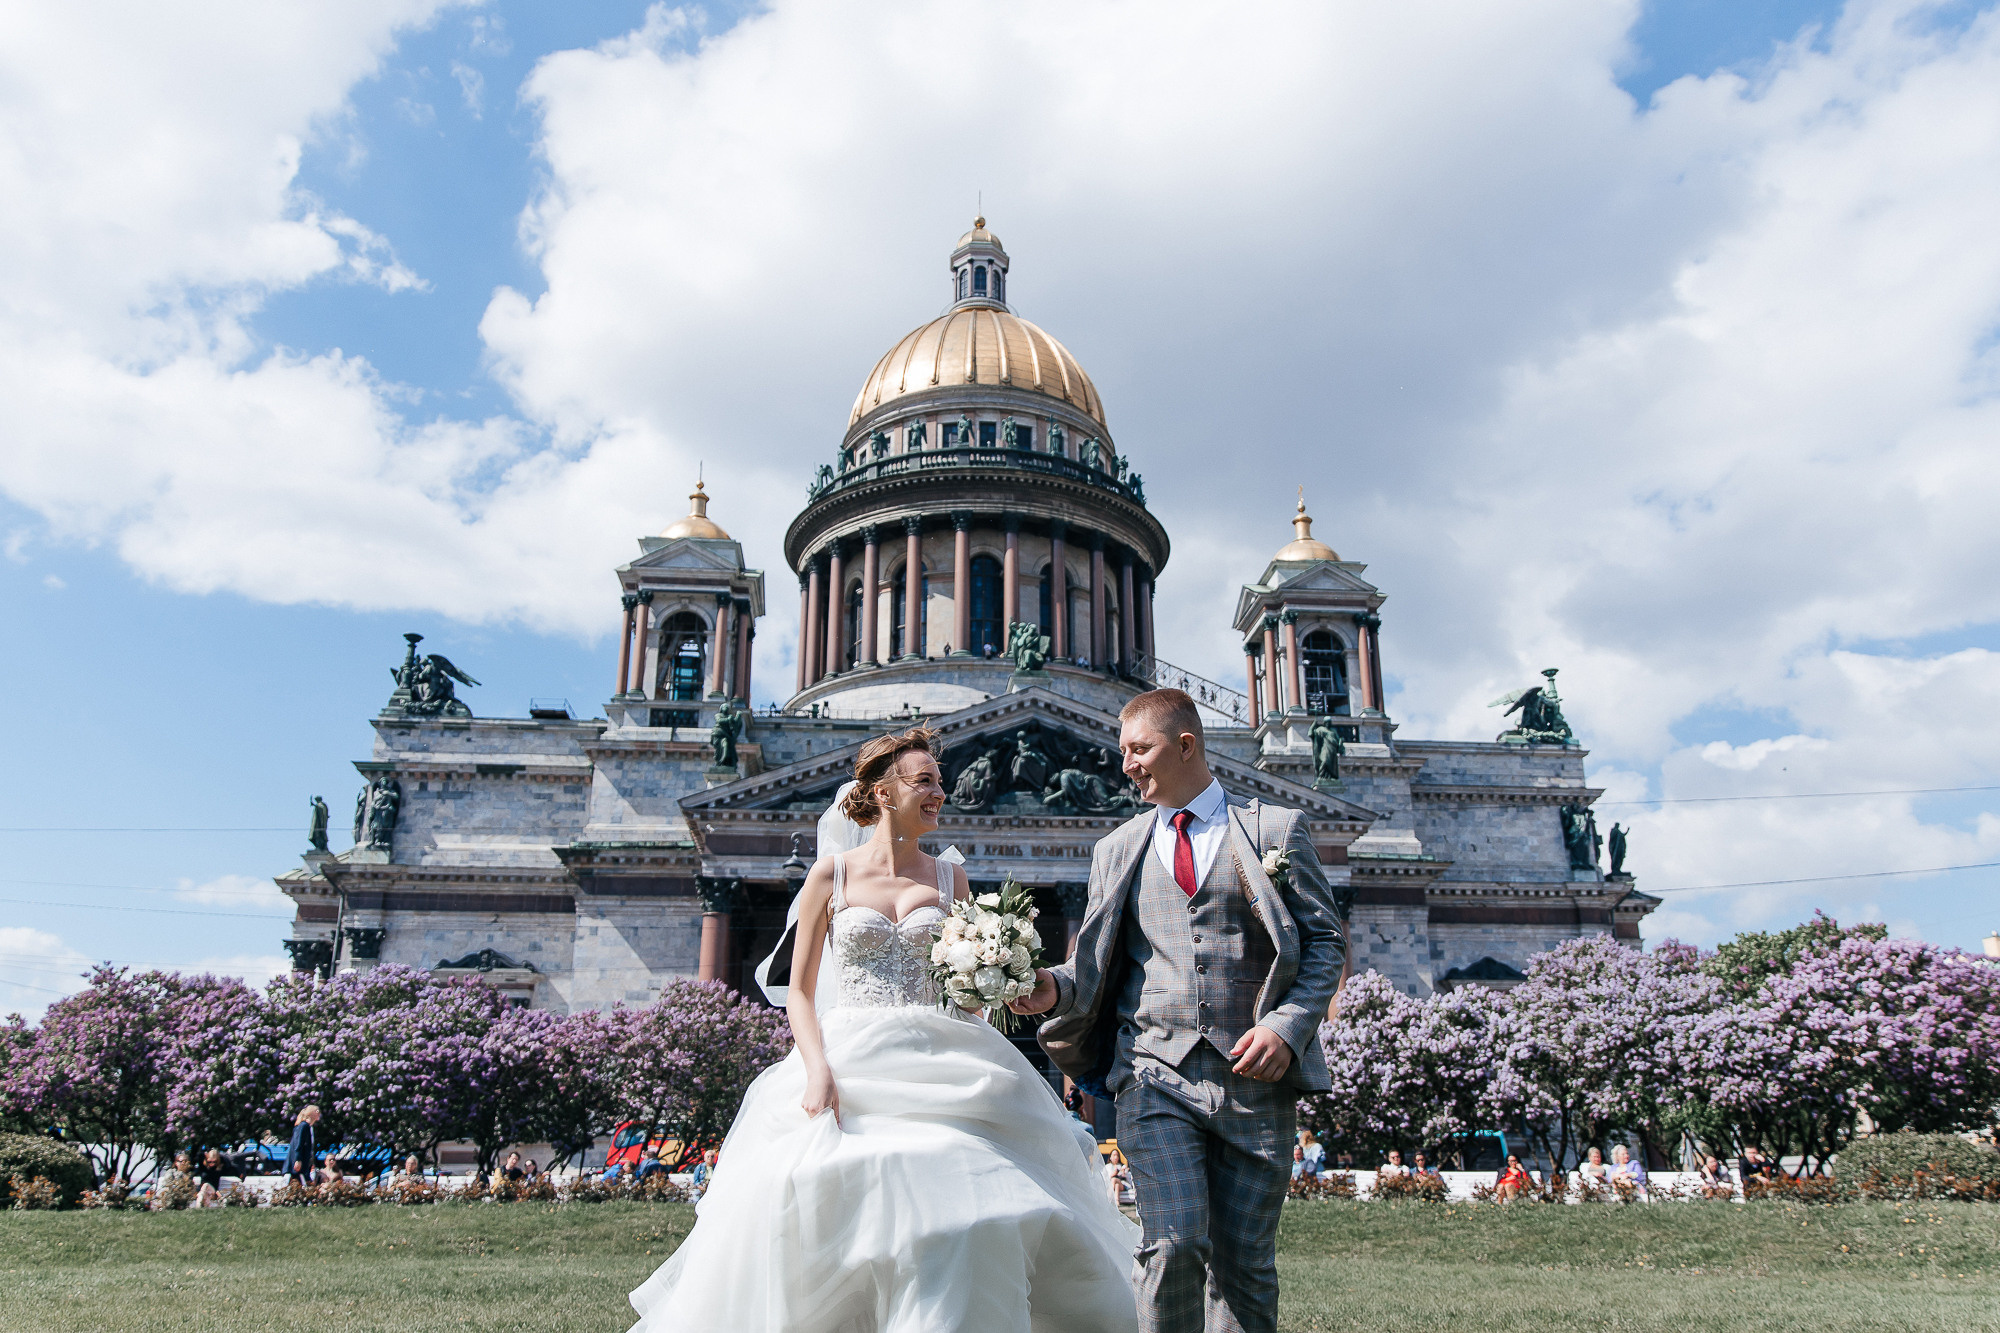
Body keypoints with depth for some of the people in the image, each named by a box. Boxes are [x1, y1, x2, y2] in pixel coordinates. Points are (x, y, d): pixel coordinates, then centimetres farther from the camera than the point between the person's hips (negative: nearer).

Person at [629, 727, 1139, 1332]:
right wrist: (818, 1068, -11)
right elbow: (799, 992, 5)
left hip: (936, 1073, 1)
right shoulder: (831, 874, 5)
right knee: (814, 1203, -16)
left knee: (962, 1226, -15)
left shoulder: (949, 879, 11)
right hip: (846, 1067, -1)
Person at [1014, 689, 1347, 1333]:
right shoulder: (1117, 850, 16)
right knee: (1175, 1243, -15)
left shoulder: (1277, 829, 8)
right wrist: (1056, 987, -6)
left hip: (1253, 1077, -1)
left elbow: (1326, 940, 4)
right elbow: (1098, 964, 16)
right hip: (1155, 1074, 1)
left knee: (1244, 1266, 4)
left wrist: (1288, 1027, -10)